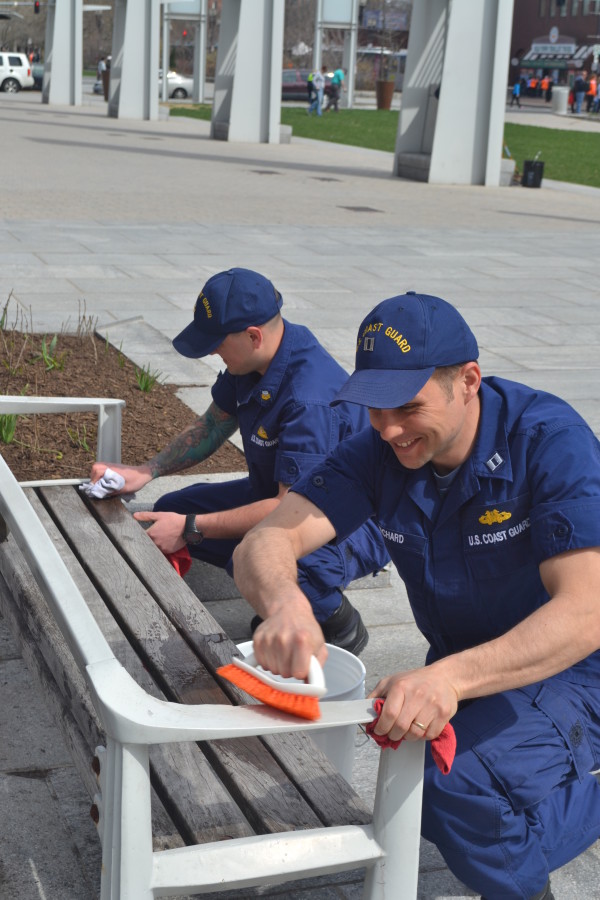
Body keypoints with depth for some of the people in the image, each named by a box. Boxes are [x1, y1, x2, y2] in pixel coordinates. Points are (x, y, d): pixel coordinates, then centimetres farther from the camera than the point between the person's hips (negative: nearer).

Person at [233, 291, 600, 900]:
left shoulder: (550, 440, -25)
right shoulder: (378, 454, -10)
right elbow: (266, 542, -21)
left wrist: (451, 677, -50)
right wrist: (283, 604, -47)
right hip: (462, 673, 6)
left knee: (457, 786, -31)